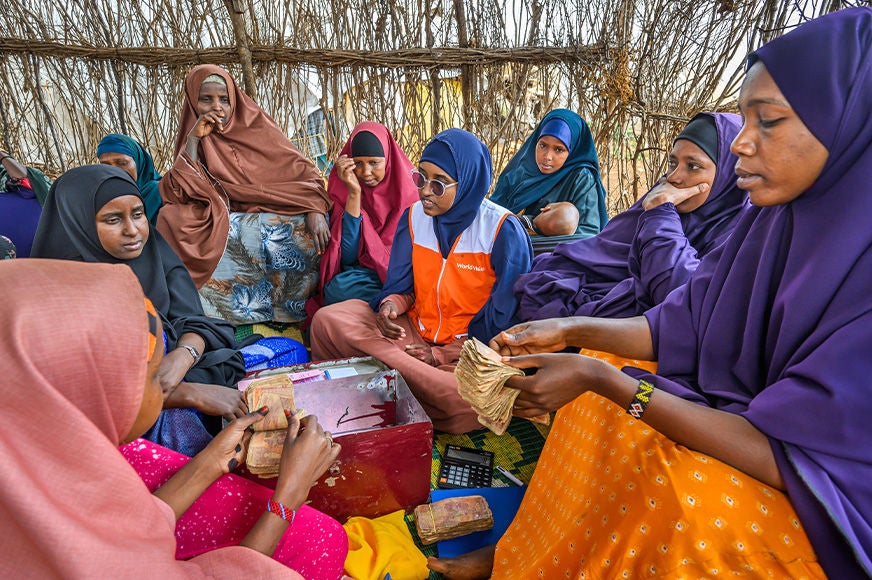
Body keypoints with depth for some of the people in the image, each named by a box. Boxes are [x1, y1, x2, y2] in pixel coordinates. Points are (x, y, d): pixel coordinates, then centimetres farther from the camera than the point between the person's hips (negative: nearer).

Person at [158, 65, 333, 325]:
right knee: (171, 217, -24)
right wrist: (193, 139, -8)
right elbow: (181, 192, -4)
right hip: (227, 223, 2)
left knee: (311, 235, -32)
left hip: (277, 214, -1)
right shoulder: (194, 139, 12)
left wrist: (315, 211, -20)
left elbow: (300, 170, -1)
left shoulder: (257, 126, 9)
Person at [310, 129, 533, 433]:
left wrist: (441, 355, -15)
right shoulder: (414, 216, 2)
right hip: (414, 330, 4)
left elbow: (504, 317, -11)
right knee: (328, 320, -16)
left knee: (470, 403, -37)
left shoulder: (504, 231, -13)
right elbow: (400, 284, 8)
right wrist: (391, 303, -17)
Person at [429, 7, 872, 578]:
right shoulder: (775, 219, -5)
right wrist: (573, 331, -10)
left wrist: (604, 380, -31)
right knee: (601, 398, -1)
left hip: (823, 496, -6)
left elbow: (784, 453, -29)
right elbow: (678, 326, 2)